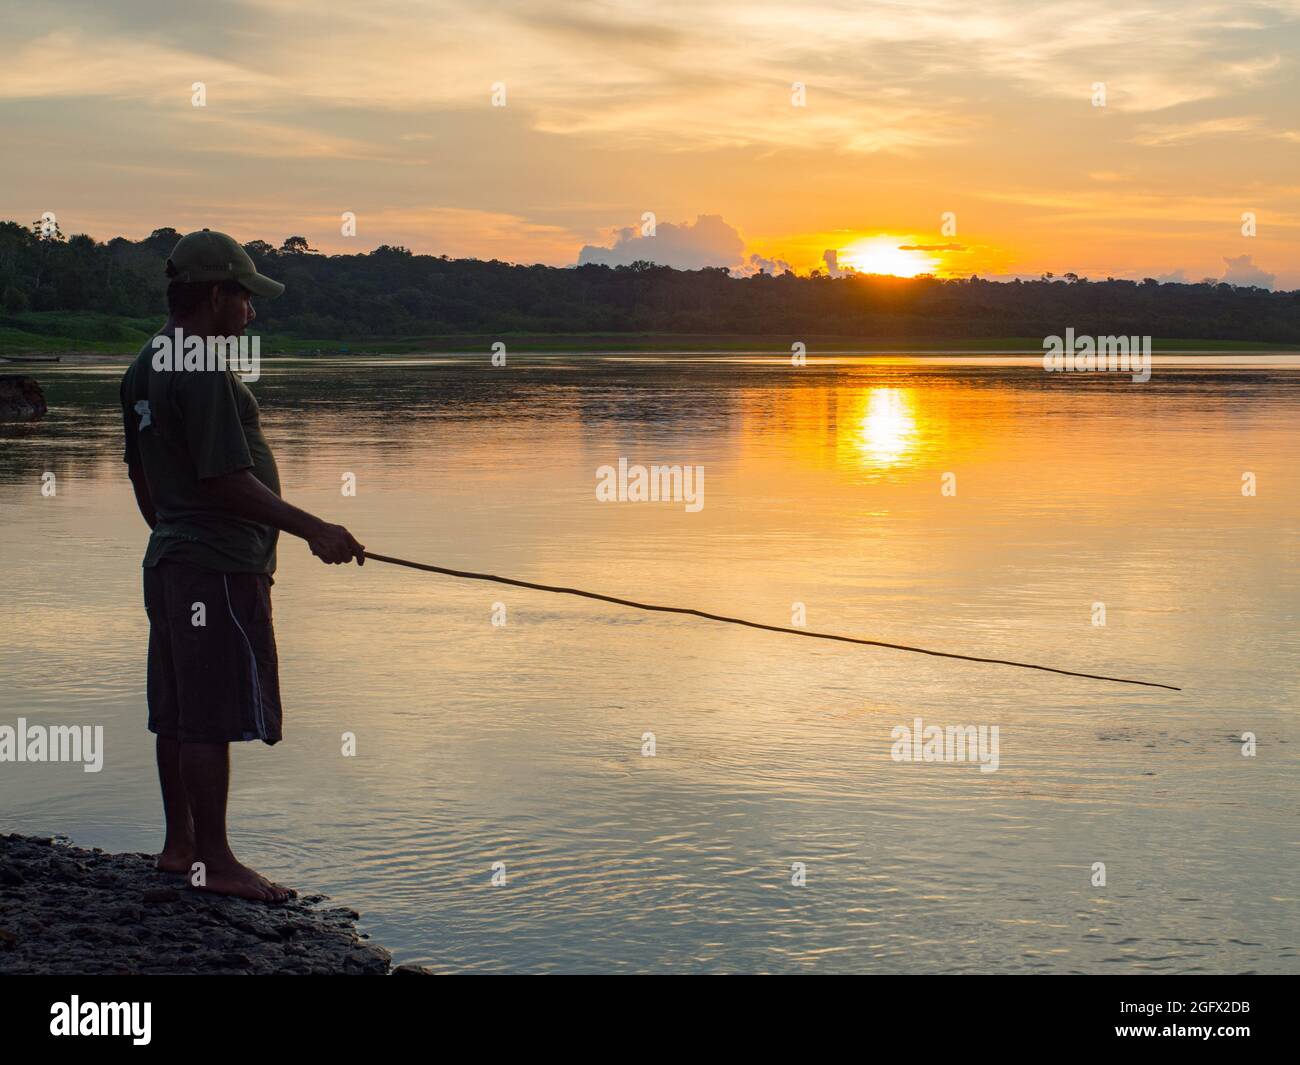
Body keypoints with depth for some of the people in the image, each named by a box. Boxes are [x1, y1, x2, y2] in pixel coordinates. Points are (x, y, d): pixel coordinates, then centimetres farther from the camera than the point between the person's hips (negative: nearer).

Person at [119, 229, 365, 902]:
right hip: (219, 566, -10)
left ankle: (179, 844, 23)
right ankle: (217, 863, -2)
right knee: (211, 717, -6)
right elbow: (228, 480, -21)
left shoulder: (146, 367, 14)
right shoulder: (203, 372, -17)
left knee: (177, 712, 14)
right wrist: (312, 529, -18)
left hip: (169, 558, 10)